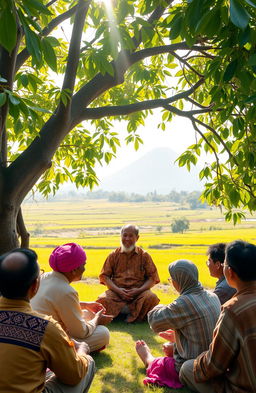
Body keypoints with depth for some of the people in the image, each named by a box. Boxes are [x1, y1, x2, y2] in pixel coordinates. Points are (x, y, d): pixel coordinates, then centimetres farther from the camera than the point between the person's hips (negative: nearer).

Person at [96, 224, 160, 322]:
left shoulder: (144, 255, 9)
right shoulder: (113, 255, 11)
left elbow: (152, 277, 6)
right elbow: (104, 276, 7)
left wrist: (139, 290, -11)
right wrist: (117, 290, -10)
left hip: (139, 292, 0)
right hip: (117, 291, 0)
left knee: (152, 298, -31)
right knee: (103, 299, -30)